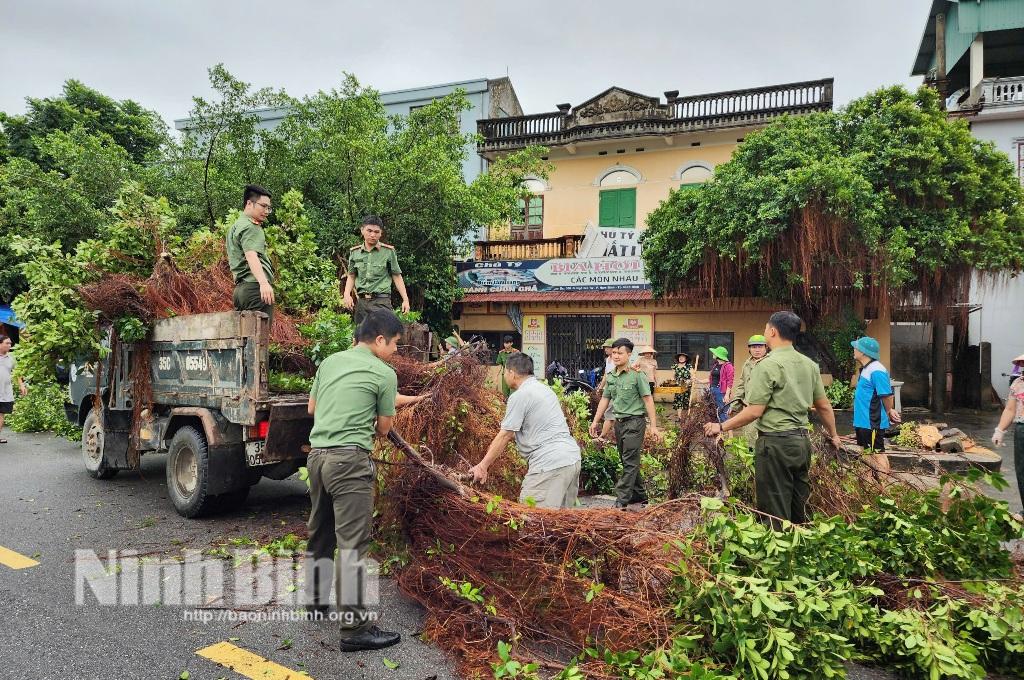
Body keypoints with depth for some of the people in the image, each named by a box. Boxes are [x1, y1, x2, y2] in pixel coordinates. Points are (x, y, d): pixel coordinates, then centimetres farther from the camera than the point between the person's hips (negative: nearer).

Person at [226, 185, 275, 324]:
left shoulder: (236, 226, 26)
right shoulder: (249, 227, -6)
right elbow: (251, 255, -22)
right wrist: (263, 282, -37)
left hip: (241, 287, 10)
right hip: (255, 287, -10)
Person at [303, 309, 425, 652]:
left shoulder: (330, 361, 12)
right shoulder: (384, 373, -5)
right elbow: (383, 429, 3)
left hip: (317, 454, 8)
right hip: (350, 461, -7)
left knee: (320, 533, 21)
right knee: (352, 544, -4)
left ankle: (315, 599, 38)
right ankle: (355, 628, 1)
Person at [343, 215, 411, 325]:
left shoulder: (388, 251, 1)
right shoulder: (354, 252, 10)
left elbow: (397, 276, 4)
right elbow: (351, 276, 16)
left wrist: (405, 299, 0)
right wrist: (347, 294, 0)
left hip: (381, 301, -4)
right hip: (360, 301, 4)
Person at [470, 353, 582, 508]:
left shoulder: (519, 396, -8)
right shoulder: (545, 388, 20)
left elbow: (505, 435, -8)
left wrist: (483, 466, 0)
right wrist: (497, 446, 29)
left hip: (550, 464, -10)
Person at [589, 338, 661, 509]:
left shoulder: (637, 375, -10)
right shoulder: (610, 377, 9)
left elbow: (648, 399, -10)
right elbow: (605, 399, 16)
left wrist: (653, 425, -14)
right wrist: (595, 421, 14)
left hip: (635, 421, -7)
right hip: (619, 422, 7)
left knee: (630, 462, -7)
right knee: (628, 461, 13)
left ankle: (621, 500, -7)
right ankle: (640, 496, 26)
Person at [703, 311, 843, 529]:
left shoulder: (768, 365, -14)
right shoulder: (809, 364, 8)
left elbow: (754, 412, -16)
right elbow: (824, 406, 14)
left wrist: (721, 427, -7)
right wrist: (833, 435, 29)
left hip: (776, 443, -8)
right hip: (802, 440, 8)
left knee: (775, 513, 1)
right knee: (799, 509, 18)